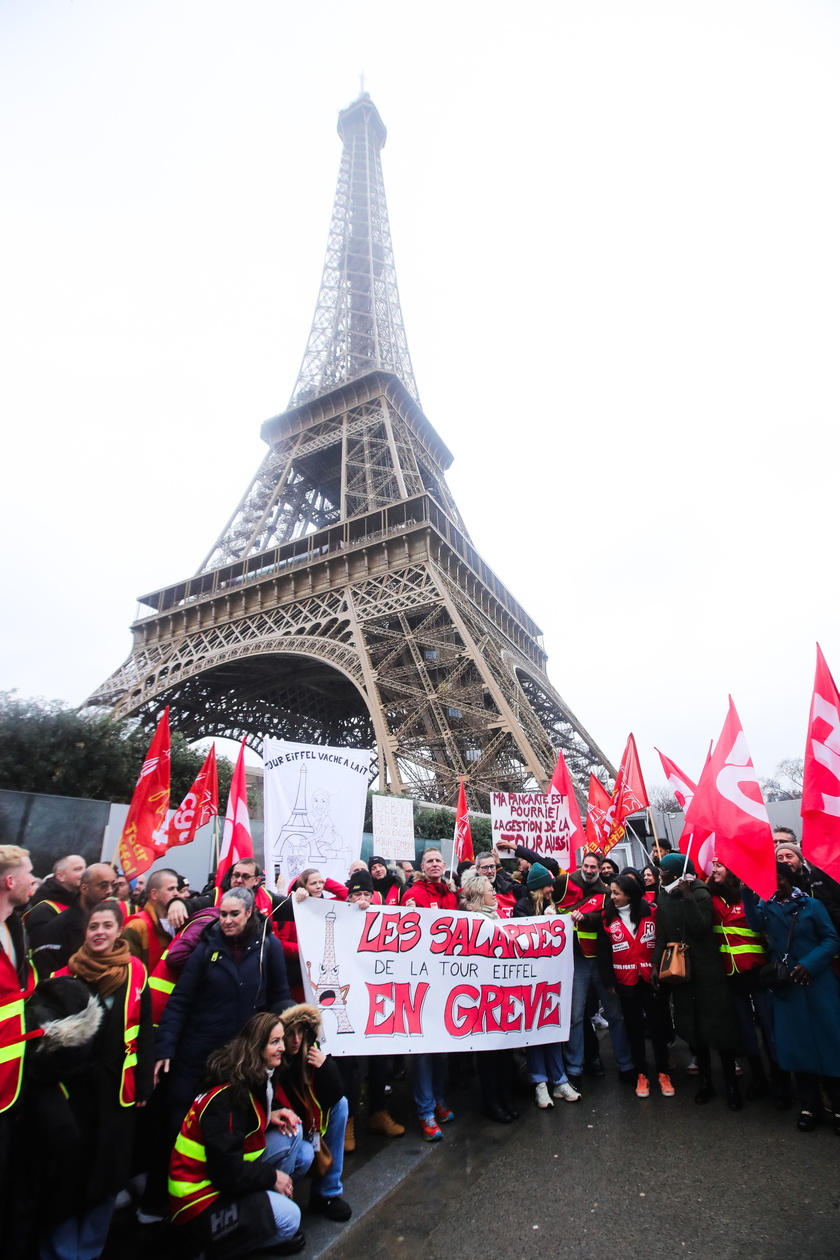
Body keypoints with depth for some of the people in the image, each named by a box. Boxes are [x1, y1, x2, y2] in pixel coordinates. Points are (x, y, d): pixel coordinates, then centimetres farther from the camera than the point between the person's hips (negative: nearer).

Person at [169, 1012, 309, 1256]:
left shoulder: (254, 1079, -2)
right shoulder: (226, 1098, -27)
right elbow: (227, 1172, -25)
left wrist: (271, 1116, -6)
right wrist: (271, 1176, -13)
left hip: (230, 1178, 8)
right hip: (201, 1200, -7)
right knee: (288, 1217, -25)